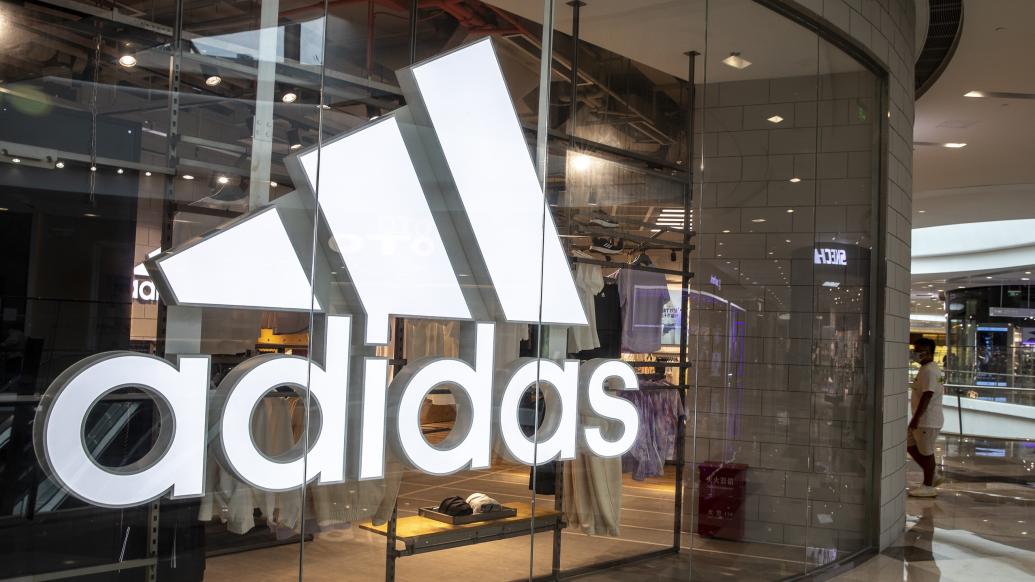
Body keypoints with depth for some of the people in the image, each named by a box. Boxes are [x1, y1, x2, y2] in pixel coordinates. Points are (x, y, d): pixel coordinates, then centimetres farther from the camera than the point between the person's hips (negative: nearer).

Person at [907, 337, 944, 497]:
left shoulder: (929, 371, -19)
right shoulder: (927, 369, 14)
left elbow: (927, 396, -26)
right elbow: (941, 390, 22)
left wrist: (916, 418, -27)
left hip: (927, 421, -11)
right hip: (923, 419, 11)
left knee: (926, 452, -1)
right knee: (910, 445, 15)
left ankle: (928, 487, 10)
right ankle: (931, 478, 21)